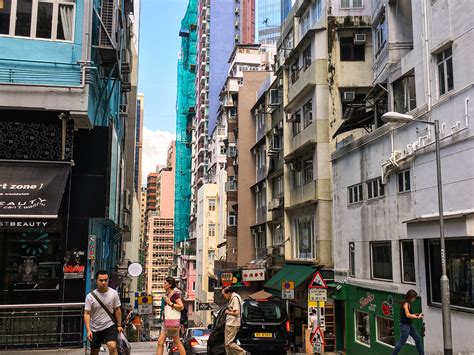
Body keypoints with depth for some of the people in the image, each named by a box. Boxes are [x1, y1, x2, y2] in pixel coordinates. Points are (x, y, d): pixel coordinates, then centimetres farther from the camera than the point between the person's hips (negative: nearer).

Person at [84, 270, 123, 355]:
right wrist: (88, 330, -20)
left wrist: (119, 325, 3)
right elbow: (87, 314, -11)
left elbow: (117, 310, 1)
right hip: (95, 329, 2)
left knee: (112, 347, -22)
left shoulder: (114, 293, -9)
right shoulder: (90, 296, -11)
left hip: (110, 326, -1)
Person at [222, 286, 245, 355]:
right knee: (227, 343, 11)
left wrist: (228, 312, -6)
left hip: (232, 324, -10)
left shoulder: (235, 298, -13)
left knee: (228, 343, -12)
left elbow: (236, 312, -19)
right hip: (229, 324, 10)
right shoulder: (232, 298, 17)